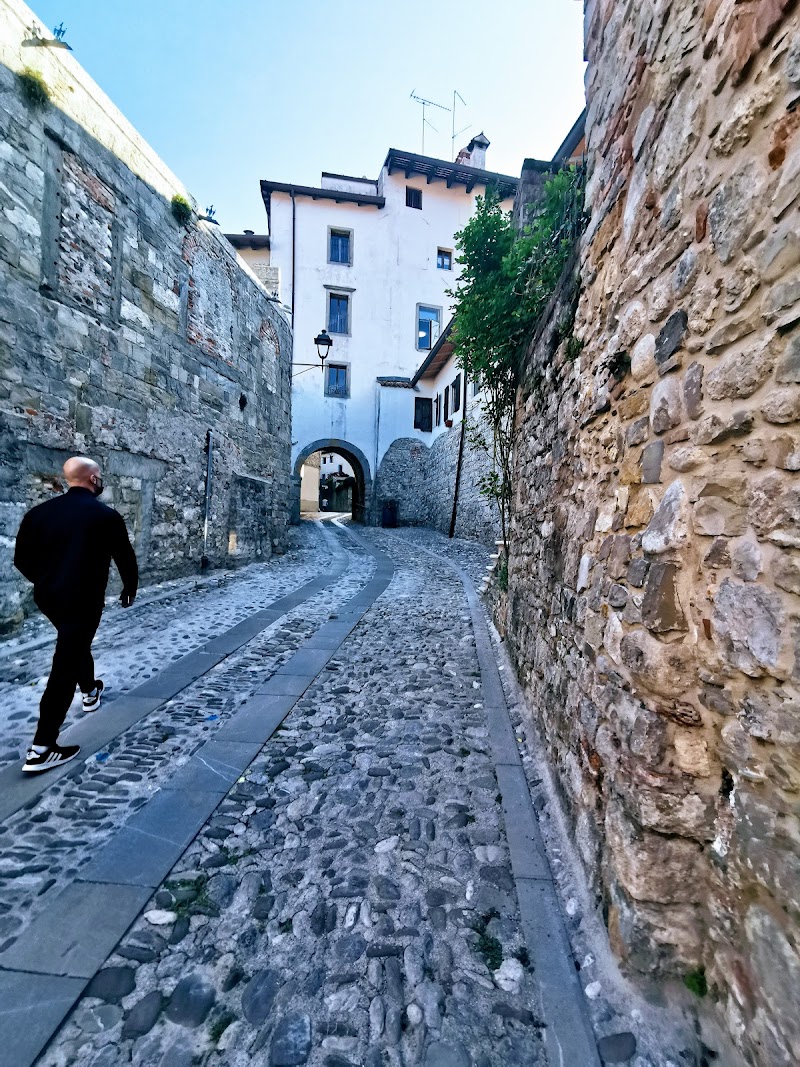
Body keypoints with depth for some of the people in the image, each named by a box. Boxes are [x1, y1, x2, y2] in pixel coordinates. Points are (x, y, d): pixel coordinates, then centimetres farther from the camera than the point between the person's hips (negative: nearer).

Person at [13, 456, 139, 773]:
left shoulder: (39, 511, 2)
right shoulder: (106, 515, -12)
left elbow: (22, 559, 6)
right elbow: (125, 557, -5)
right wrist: (130, 588, 13)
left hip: (46, 597, 7)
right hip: (83, 600, -7)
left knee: (76, 645, 30)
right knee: (65, 668, -2)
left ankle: (90, 691, 51)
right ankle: (42, 749, 2)